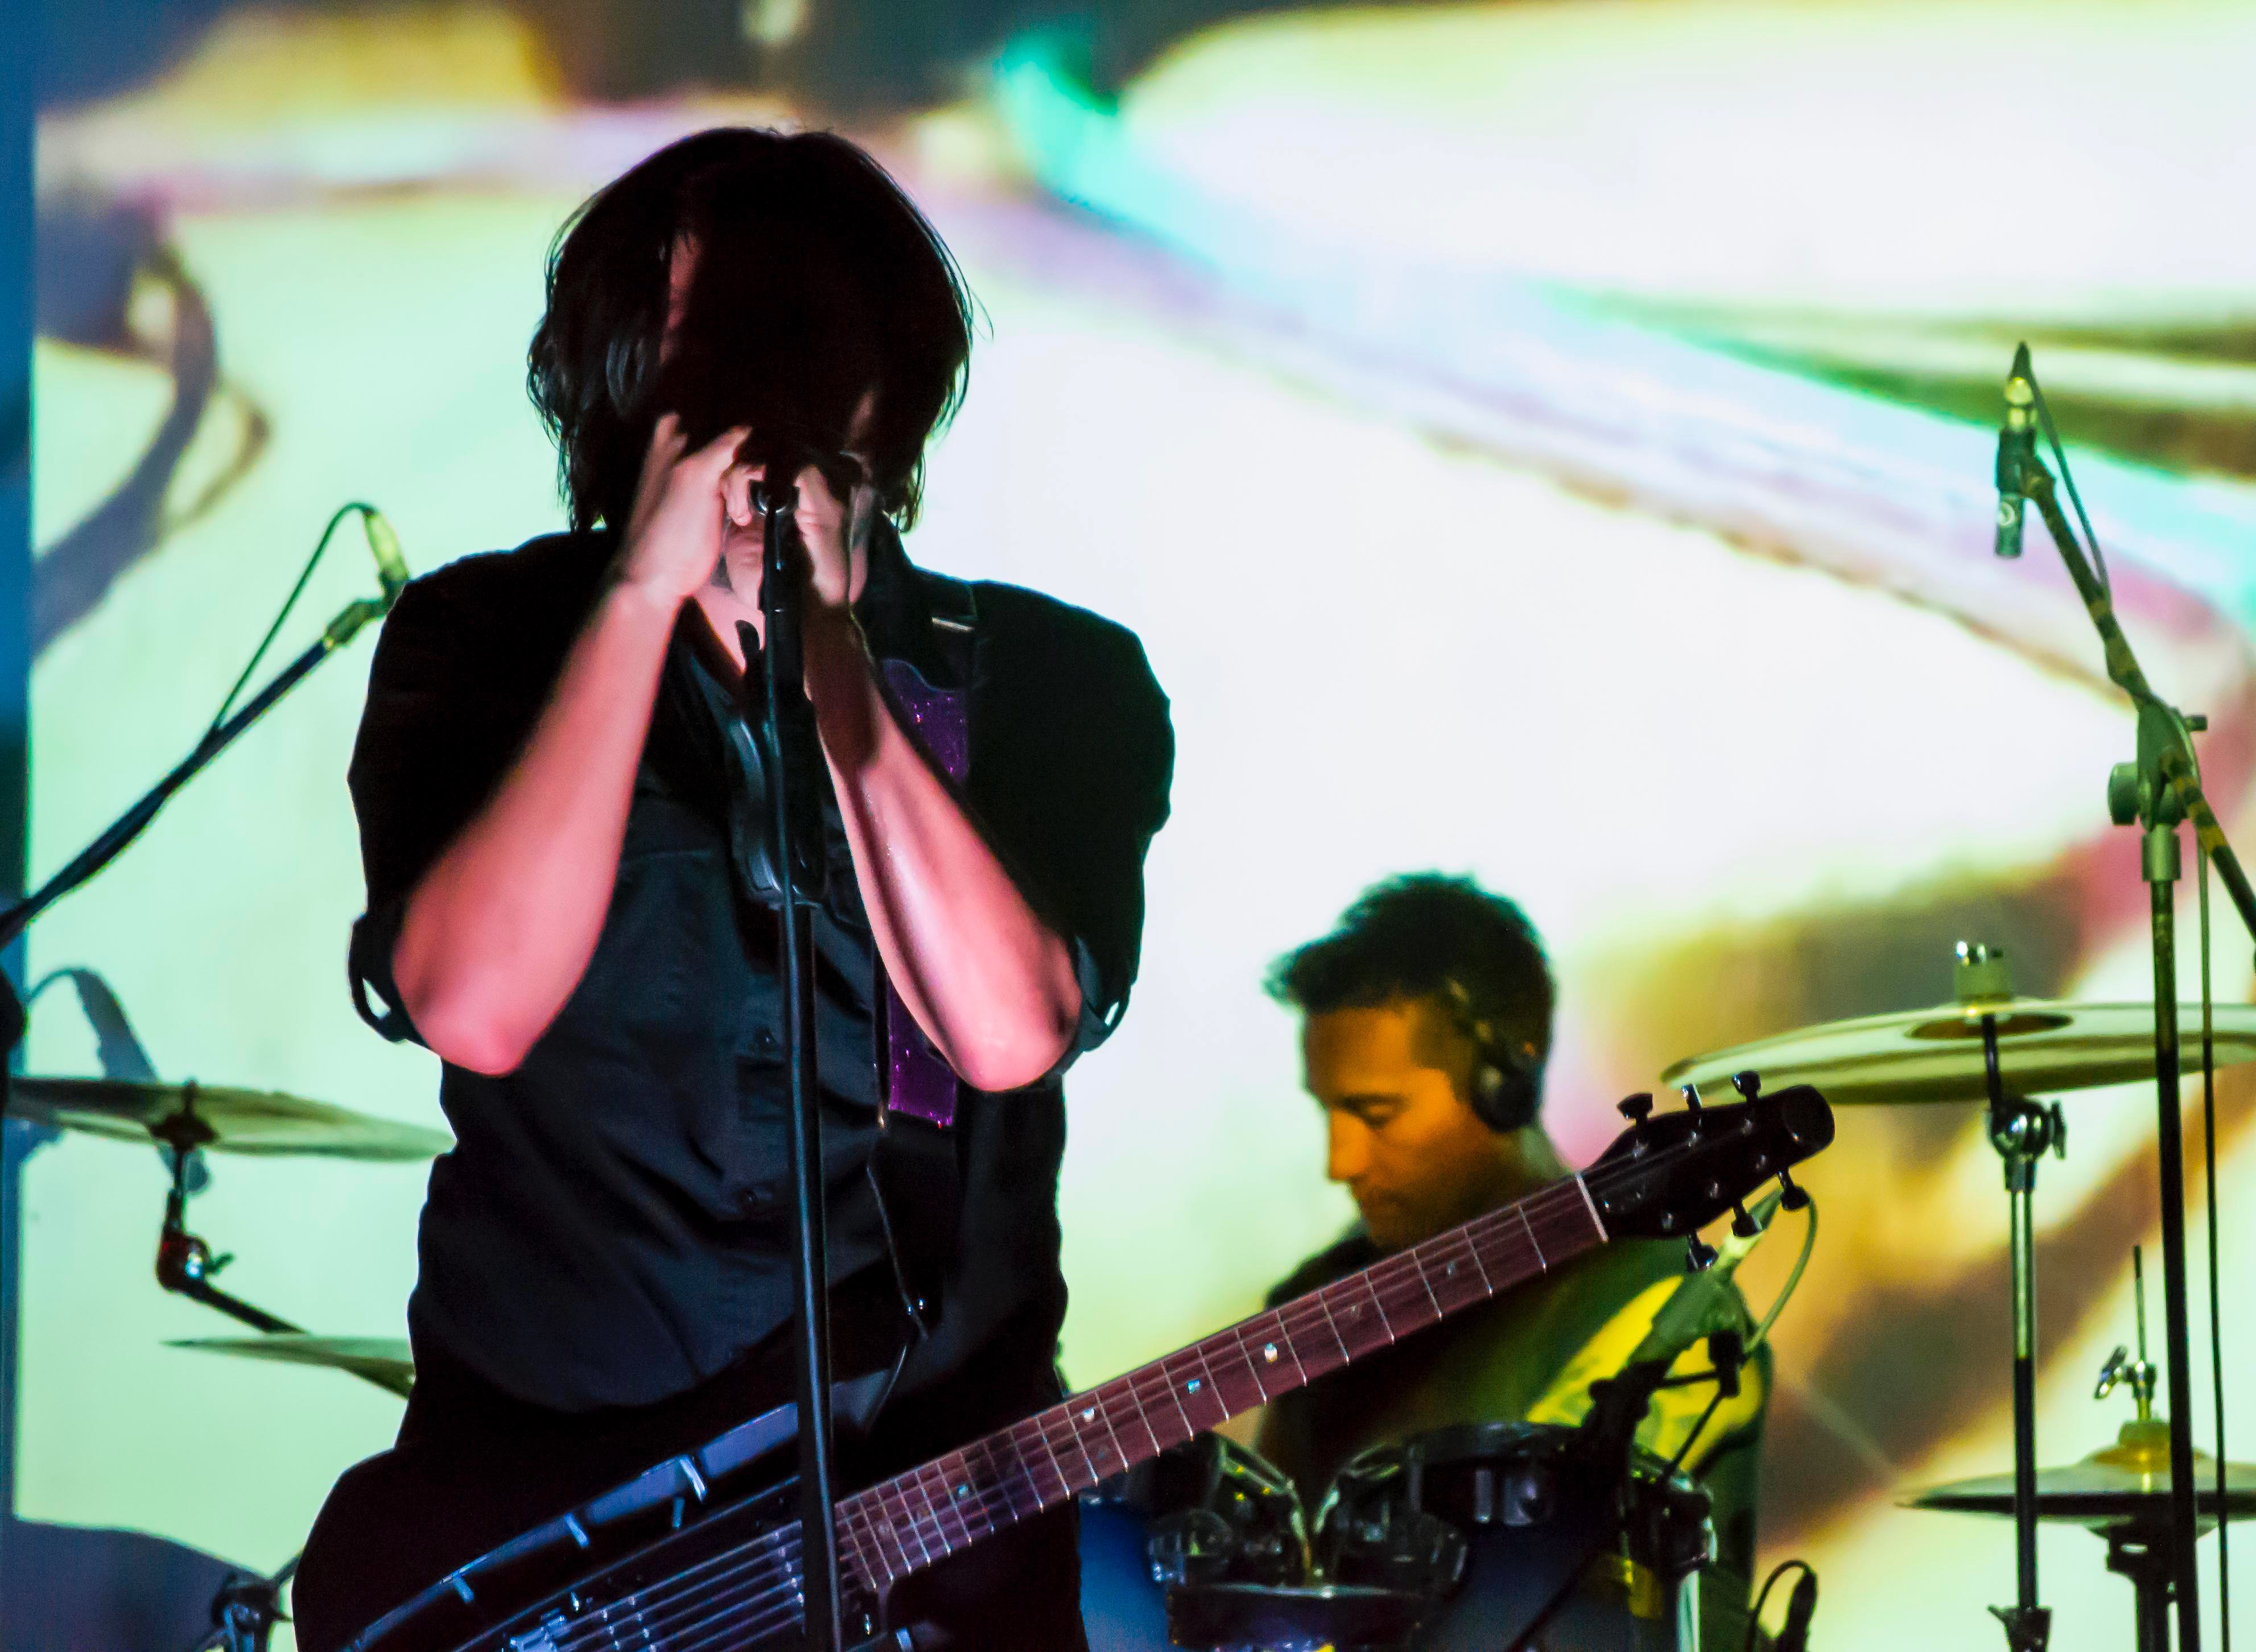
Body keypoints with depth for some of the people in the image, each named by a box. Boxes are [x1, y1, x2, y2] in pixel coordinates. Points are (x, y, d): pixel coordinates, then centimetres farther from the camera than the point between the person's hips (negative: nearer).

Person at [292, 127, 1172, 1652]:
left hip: (929, 1472, 0)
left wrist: (826, 637, -15)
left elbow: (1009, 1030, -14)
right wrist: (647, 592, -14)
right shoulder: (483, 641, 3)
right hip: (531, 1471, 0)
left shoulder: (1050, 680, 4)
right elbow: (473, 1009, -15)